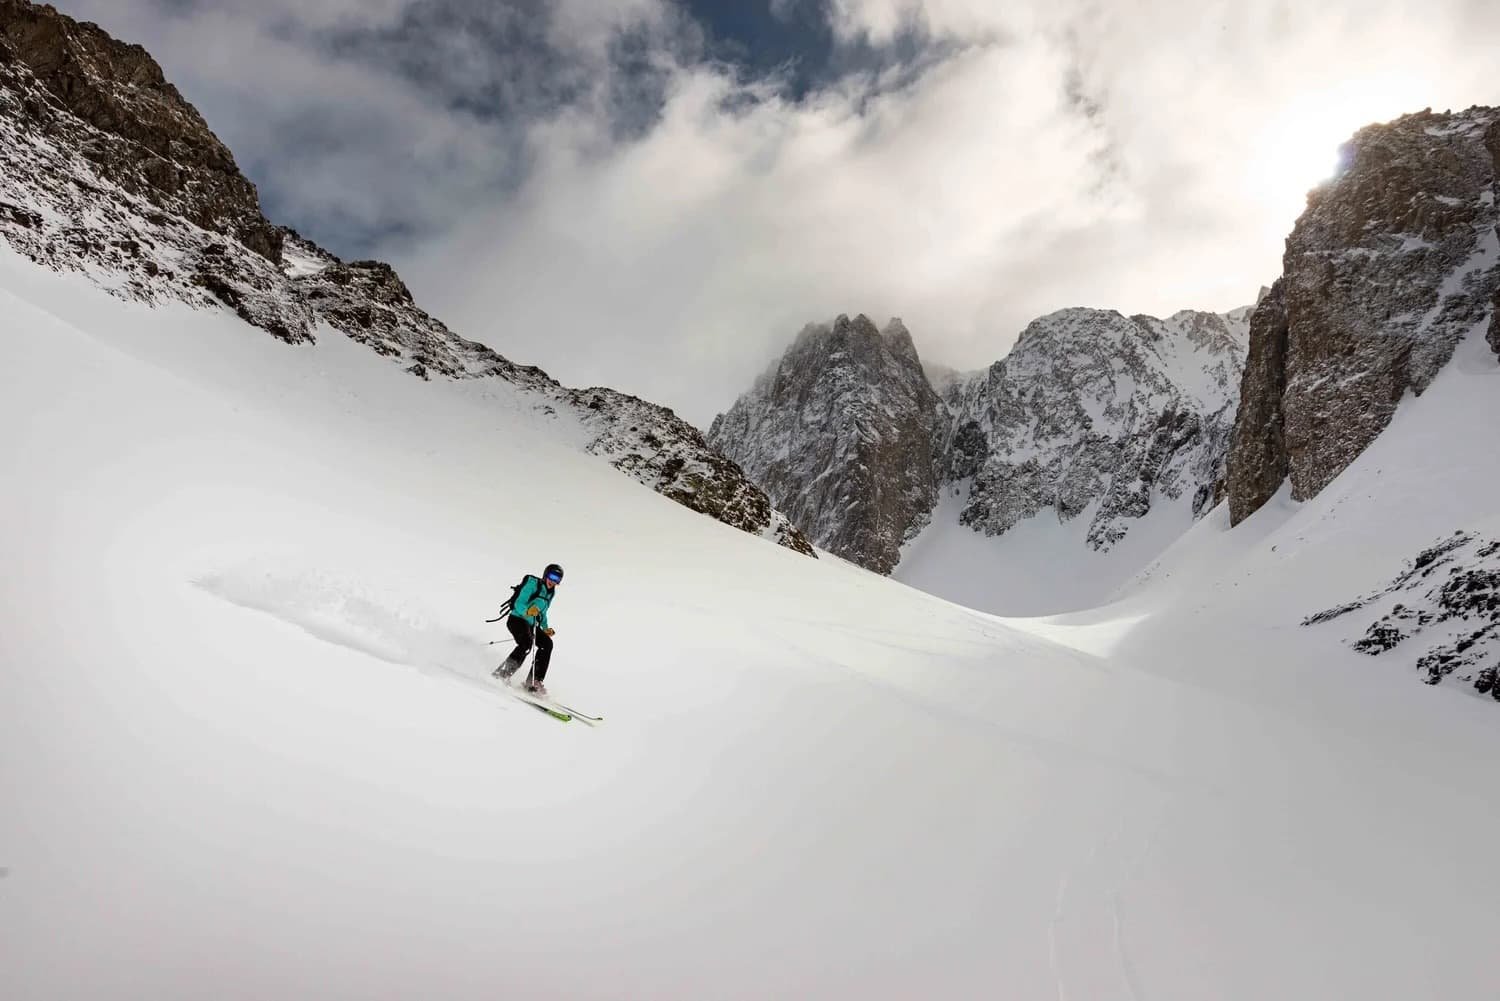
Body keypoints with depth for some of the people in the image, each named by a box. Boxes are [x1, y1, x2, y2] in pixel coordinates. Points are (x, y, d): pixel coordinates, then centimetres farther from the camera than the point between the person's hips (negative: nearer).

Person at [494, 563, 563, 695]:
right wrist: (528, 611, -40)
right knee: (526, 643, -33)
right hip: (517, 619, -8)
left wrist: (545, 627, 17)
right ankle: (504, 671, -26)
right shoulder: (533, 584, -11)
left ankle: (535, 681, -13)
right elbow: (519, 604, -20)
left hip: (530, 624, 8)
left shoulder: (551, 592, 12)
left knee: (547, 643, -14)